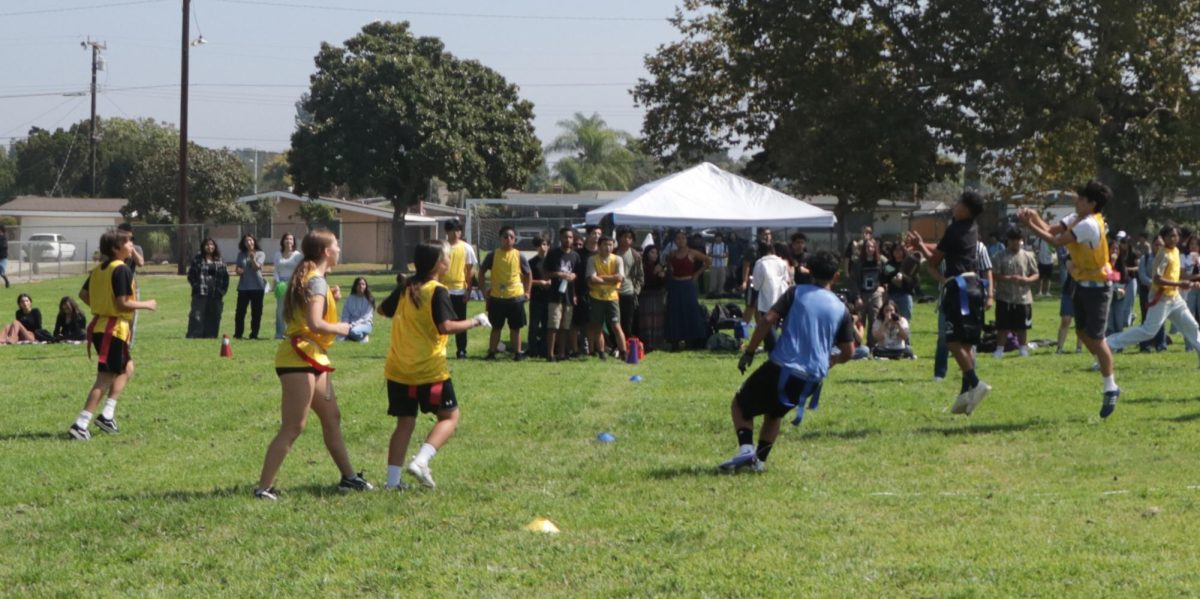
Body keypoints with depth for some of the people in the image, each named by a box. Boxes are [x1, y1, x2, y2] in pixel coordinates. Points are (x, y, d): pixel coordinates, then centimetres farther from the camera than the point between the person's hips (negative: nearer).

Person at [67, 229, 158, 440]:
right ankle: (80, 425, -8)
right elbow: (123, 303, -20)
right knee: (105, 379, -5)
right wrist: (146, 304, -7)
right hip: (115, 328, -9)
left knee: (127, 368, 22)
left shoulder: (99, 269, 10)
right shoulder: (122, 270, -16)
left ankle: (107, 414, 15)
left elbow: (83, 294, 15)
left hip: (99, 325, 9)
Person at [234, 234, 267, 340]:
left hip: (257, 287, -2)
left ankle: (254, 334, 9)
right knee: (240, 311, -2)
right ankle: (238, 334, 6)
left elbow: (256, 267, -8)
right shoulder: (241, 255, 11)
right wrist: (239, 271, -9)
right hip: (243, 286, 2)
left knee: (256, 312, 1)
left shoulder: (260, 254, 3)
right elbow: (238, 268, 14)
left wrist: (252, 257, -23)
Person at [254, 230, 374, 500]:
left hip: (312, 358, 11)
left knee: (332, 417, 17)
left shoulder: (308, 277, 16)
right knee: (293, 427, -11)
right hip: (299, 358, -11)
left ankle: (349, 477, 27)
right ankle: (264, 487, -11)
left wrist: (331, 298, 8)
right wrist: (341, 328, -8)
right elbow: (315, 323, -25)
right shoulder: (316, 280, -14)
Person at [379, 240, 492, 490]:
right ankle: (421, 461, -12)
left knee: (405, 422, 12)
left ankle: (393, 479, 4)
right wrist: (476, 321, -11)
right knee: (449, 417, 8)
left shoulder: (405, 288, 8)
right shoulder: (437, 292, -12)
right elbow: (446, 326, -22)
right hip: (430, 371, -6)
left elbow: (383, 310, 22)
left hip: (398, 370, 6)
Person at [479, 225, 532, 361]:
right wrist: (484, 289, 1)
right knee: (496, 327, 7)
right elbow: (482, 271, 8)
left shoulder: (519, 256, 0)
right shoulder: (493, 255, -1)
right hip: (496, 297, 0)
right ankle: (491, 353, 12)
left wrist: (527, 292, 2)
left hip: (516, 297, 0)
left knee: (515, 327, 7)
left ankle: (517, 353, 13)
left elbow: (528, 274, 10)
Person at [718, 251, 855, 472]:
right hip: (814, 378, 4)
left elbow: (768, 319, -12)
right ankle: (760, 460, 22)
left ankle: (746, 449, -10)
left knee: (740, 404, 13)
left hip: (782, 368, -4)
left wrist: (749, 352, -6)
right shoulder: (841, 309, 8)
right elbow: (848, 352, 11)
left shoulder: (796, 293, 0)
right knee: (774, 413, 30)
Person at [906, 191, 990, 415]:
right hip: (973, 285, 9)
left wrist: (920, 247, 16)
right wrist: (921, 244, 23)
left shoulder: (955, 230, -10)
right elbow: (944, 248, 28)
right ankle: (966, 392, 8)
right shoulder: (971, 229, 16)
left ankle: (974, 383, -26)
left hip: (958, 286, -9)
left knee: (953, 340, -13)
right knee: (965, 342, 10)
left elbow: (934, 259, -1)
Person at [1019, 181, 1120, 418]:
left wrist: (1030, 225, -21)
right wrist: (1035, 218, -16)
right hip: (1083, 284, 9)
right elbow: (1052, 229, 1)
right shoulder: (1077, 219, 4)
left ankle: (1110, 389, 3)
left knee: (1096, 338, -6)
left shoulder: (1089, 225, -25)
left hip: (1096, 287, -9)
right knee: (1082, 332, 14)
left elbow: (1056, 241, -26)